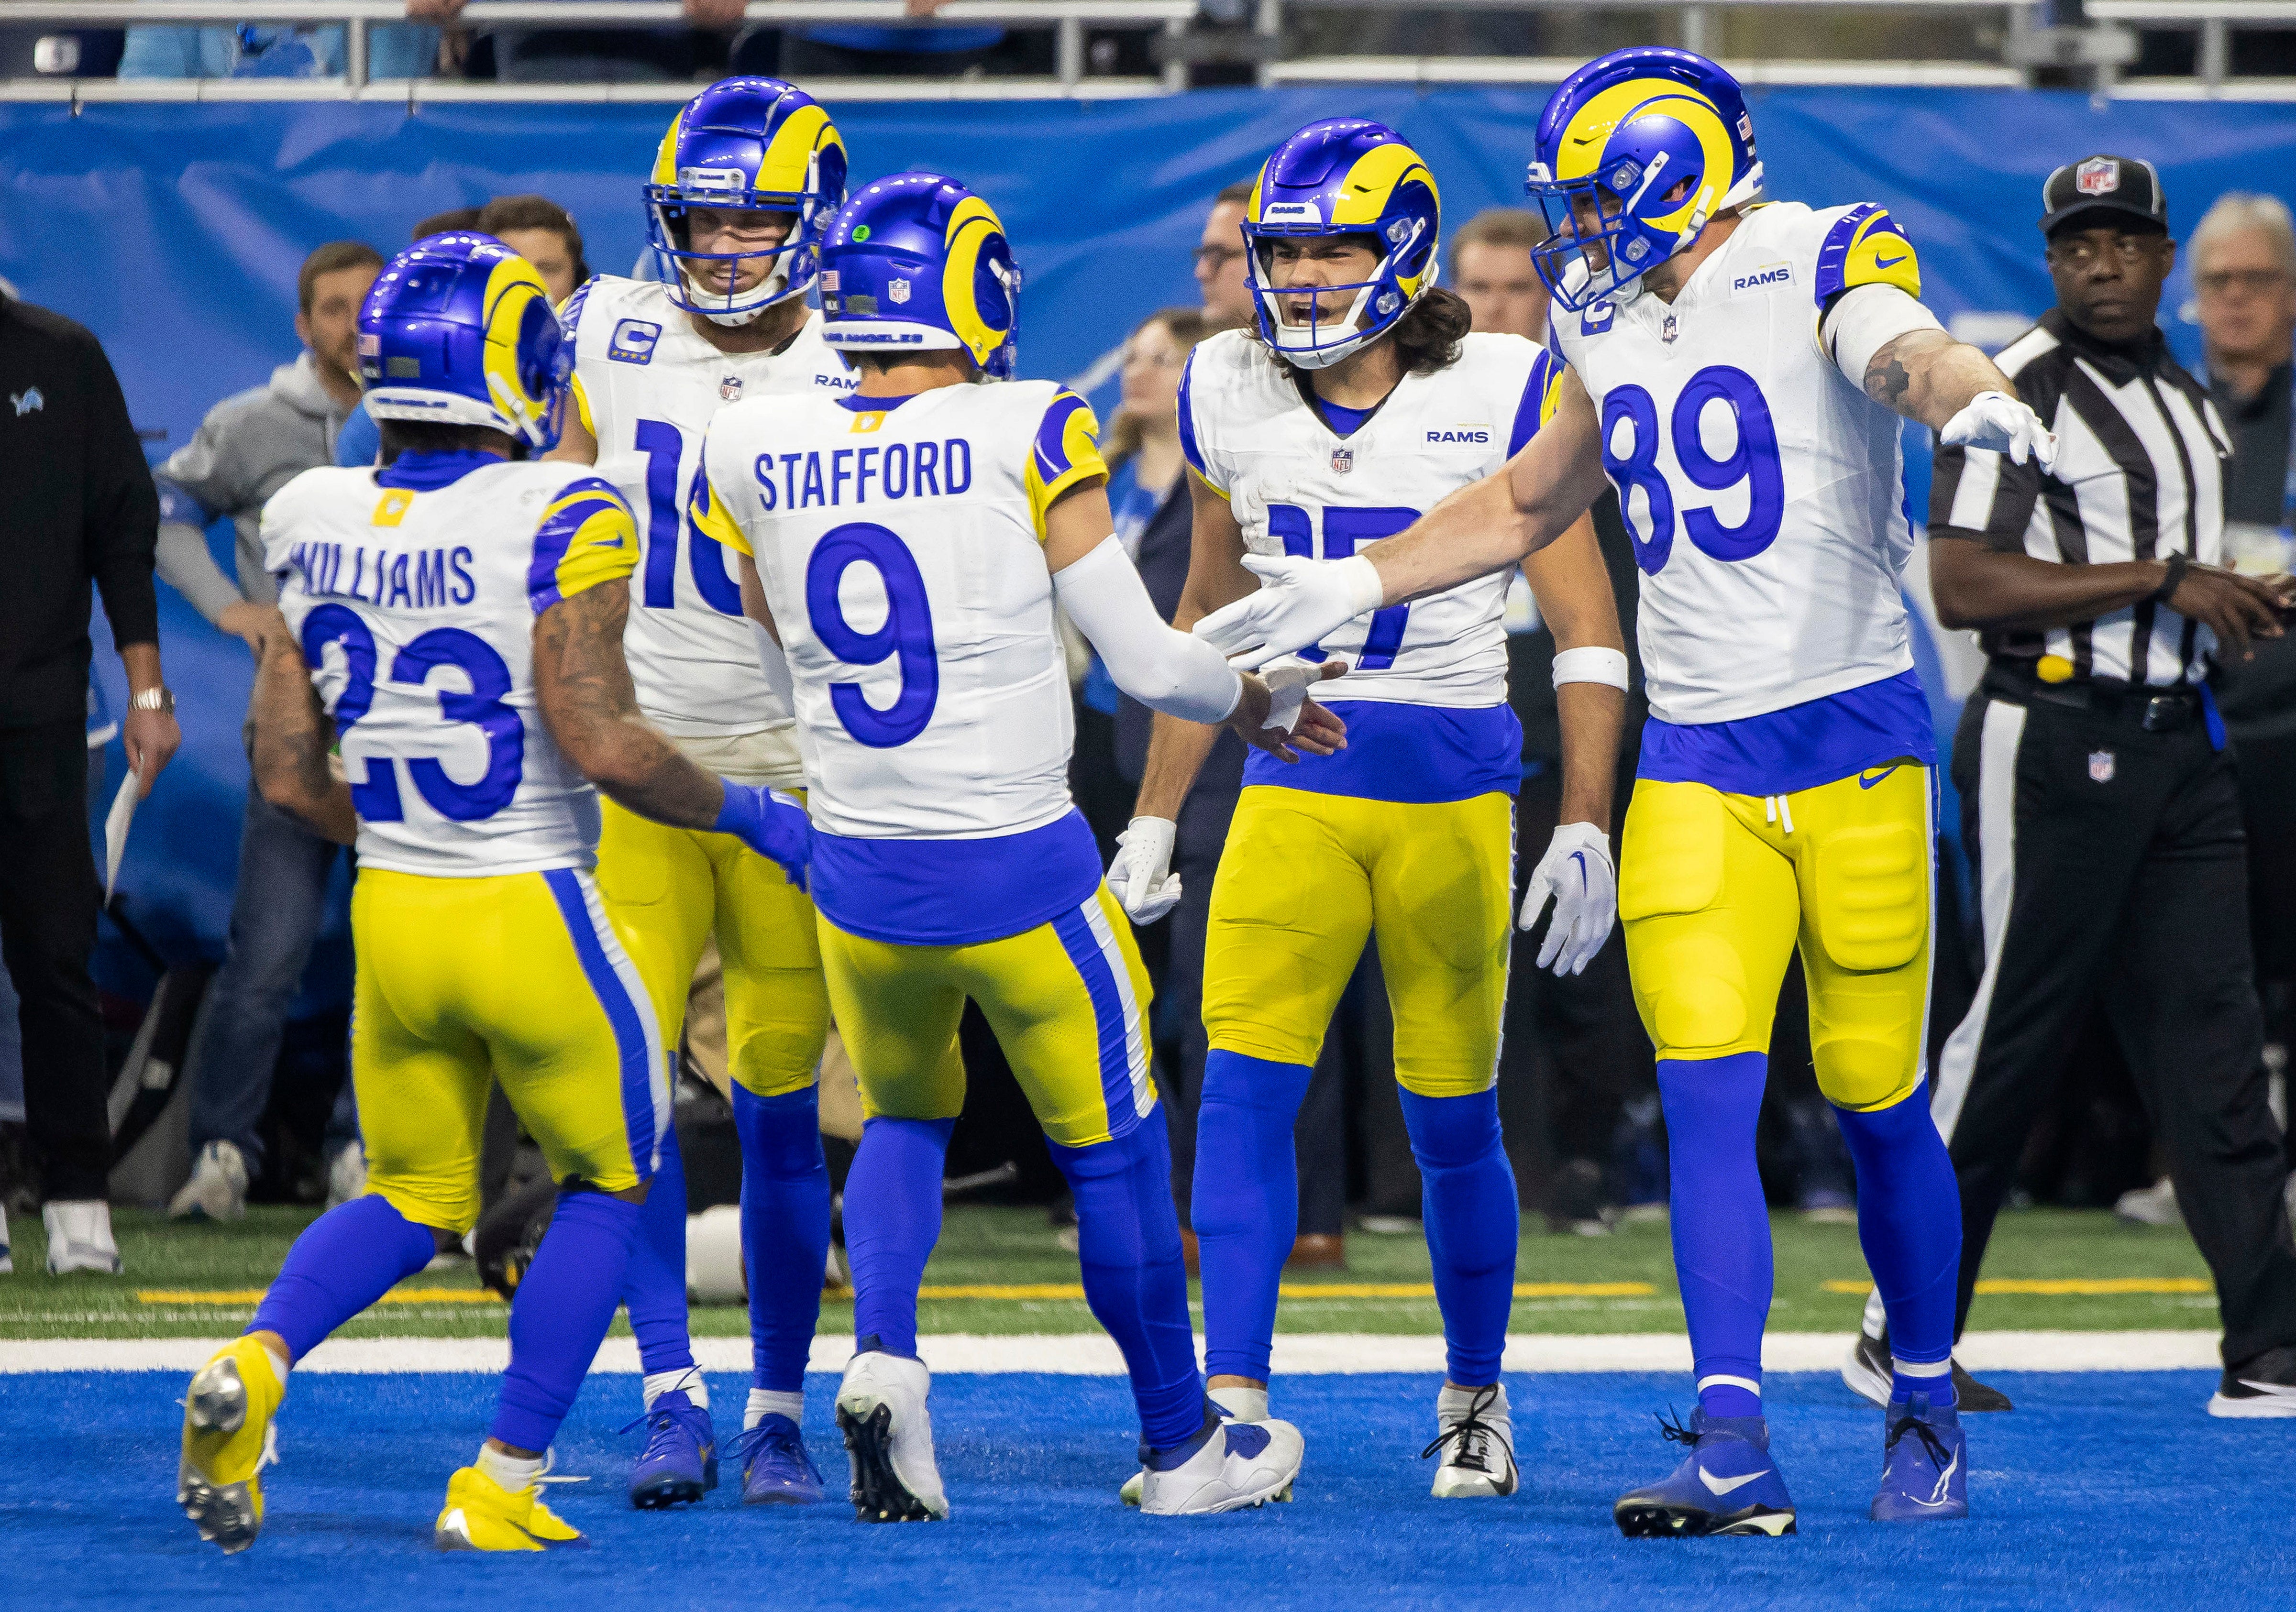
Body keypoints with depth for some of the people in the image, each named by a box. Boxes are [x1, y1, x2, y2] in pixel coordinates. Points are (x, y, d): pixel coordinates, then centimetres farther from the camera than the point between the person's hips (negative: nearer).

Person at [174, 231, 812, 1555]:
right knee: (607, 1183, 16)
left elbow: (288, 774, 6)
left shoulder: (314, 524, 2)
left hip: (393, 910, 5)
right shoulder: (560, 523, -15)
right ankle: (504, 1484, 9)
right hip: (530, 915, -5)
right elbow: (598, 741, -21)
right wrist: (746, 812, -6)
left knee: (413, 1199, 20)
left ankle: (256, 1362, -8)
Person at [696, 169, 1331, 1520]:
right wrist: (1259, 698, 10)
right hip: (1019, 866, -3)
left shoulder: (755, 453, -3)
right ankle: (1183, 1445, 26)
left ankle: (884, 1356, 1)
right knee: (1113, 1152, 15)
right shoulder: (1025, 437, -14)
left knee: (905, 1118, 27)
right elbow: (1145, 660, -9)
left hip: (858, 875, 3)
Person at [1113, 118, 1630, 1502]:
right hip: (1292, 790, 3)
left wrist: (1586, 828, -9)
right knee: (1245, 1090, -11)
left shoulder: (1501, 396, -7)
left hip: (1454, 792, -3)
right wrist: (1155, 819, 17)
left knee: (1453, 1121, 5)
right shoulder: (1232, 398, 5)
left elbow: (1586, 631, -3)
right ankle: (1235, 1406, -12)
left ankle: (1477, 1400, 24)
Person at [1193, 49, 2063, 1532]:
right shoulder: (1614, 327, 13)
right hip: (1695, 758, 5)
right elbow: (1528, 505, 30)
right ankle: (1734, 1449, -10)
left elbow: (1901, 350, -31)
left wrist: (1969, 400, -54)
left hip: (1855, 740, -5)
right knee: (1705, 1104, -8)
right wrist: (1354, 588, 27)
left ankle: (1927, 1410, 23)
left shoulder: (1818, 265, -7)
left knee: (1879, 1110, 2)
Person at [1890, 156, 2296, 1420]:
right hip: (2051, 743, -7)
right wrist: (2163, 579, -18)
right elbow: (1964, 585, -18)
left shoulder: (2186, 401, 18)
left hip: (2179, 744, 7)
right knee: (2012, 1034, -4)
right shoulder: (2014, 390, -8)